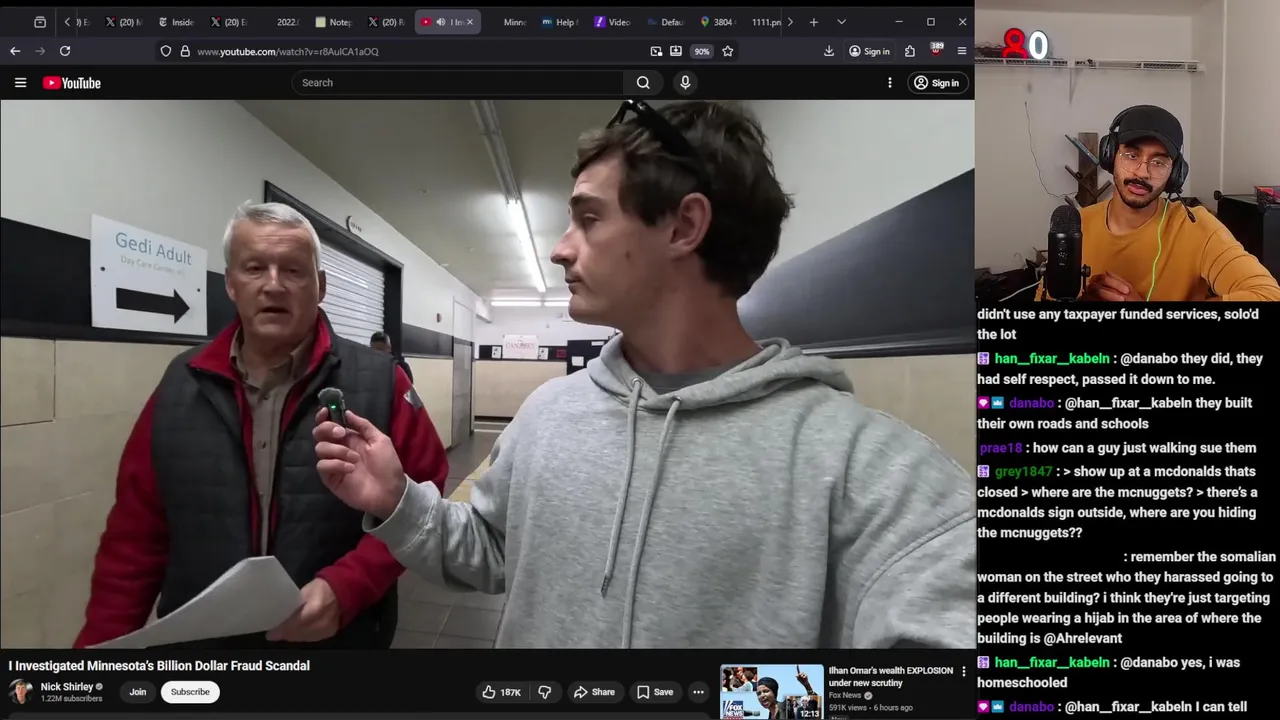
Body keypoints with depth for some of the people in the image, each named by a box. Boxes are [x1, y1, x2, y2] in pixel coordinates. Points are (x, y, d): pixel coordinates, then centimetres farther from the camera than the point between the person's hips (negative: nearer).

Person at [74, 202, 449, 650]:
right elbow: (136, 537, 4)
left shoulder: (378, 383, -12)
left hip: (340, 637, -3)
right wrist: (102, 640, -1)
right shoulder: (180, 386, 0)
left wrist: (345, 587, -21)